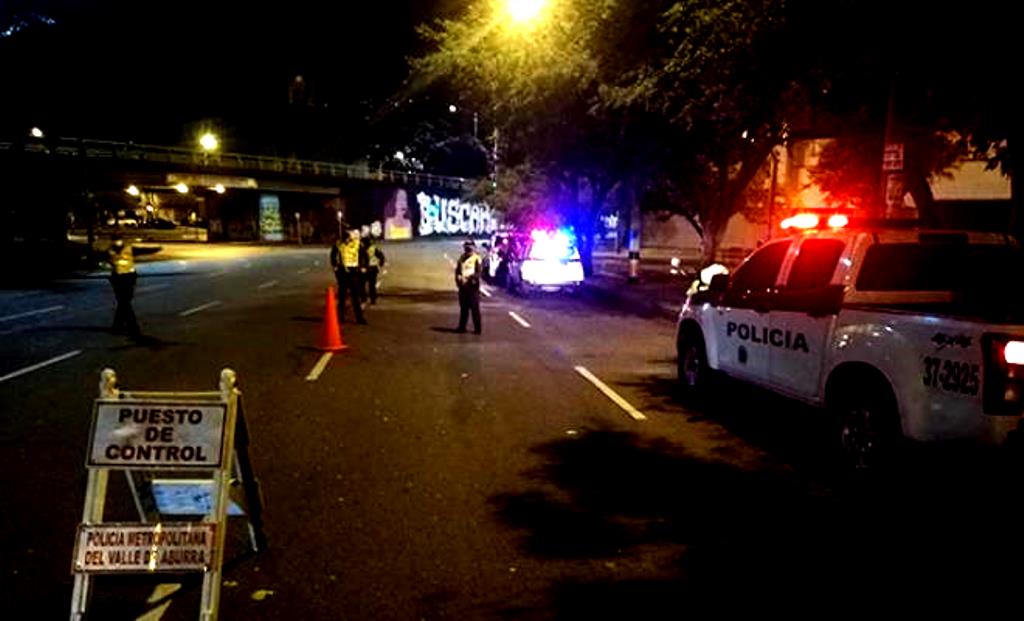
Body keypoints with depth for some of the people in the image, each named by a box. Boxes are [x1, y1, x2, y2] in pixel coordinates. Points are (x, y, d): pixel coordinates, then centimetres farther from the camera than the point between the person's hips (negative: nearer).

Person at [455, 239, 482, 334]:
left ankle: (477, 328, -1)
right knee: (463, 307, 13)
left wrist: (472, 277, -27)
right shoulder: (462, 258, 14)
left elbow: (479, 272, -13)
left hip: (472, 285, -6)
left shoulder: (476, 259, -5)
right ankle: (462, 327, 20)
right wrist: (458, 278, -2)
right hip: (463, 285, 6)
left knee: (474, 308, -5)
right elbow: (457, 270, 17)